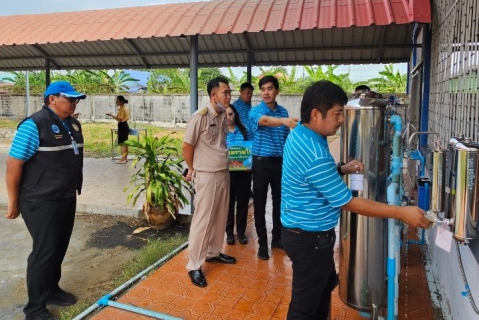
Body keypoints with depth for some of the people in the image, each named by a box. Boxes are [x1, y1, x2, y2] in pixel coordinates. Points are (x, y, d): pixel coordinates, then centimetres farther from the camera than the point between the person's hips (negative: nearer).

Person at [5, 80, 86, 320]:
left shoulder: (73, 125, 7)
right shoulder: (34, 125, -17)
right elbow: (13, 164, -16)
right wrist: (13, 202, -12)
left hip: (67, 199, 8)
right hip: (42, 202, -8)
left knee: (59, 248, 18)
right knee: (44, 251, 0)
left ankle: (52, 290, 38)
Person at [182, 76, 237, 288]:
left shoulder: (223, 117, 6)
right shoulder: (200, 117, -16)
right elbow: (186, 146, -10)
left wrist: (224, 164, 13)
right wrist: (192, 170, 2)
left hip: (223, 174, 7)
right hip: (206, 176, -7)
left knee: (220, 218, 16)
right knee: (202, 220, -1)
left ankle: (213, 252, 34)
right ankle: (194, 265, 10)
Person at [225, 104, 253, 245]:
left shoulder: (245, 130, 4)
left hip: (244, 172, 1)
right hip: (227, 172, -1)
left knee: (243, 201, 9)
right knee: (229, 202, 9)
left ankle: (241, 232, 23)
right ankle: (229, 232, 22)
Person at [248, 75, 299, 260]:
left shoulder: (283, 111, 7)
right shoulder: (255, 111, -8)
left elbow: (286, 137, 13)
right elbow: (265, 120, -33)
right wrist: (284, 120, -52)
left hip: (280, 162, 4)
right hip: (262, 162, -4)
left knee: (279, 201, 12)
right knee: (260, 204, 2)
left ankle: (277, 238, 28)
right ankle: (262, 243, 15)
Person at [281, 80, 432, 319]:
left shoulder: (299, 135, 1)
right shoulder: (313, 153, -31)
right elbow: (348, 202, -25)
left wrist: (342, 169, 1)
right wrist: (401, 213, -20)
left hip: (303, 230, 10)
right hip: (309, 237, -10)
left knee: (325, 284, 29)